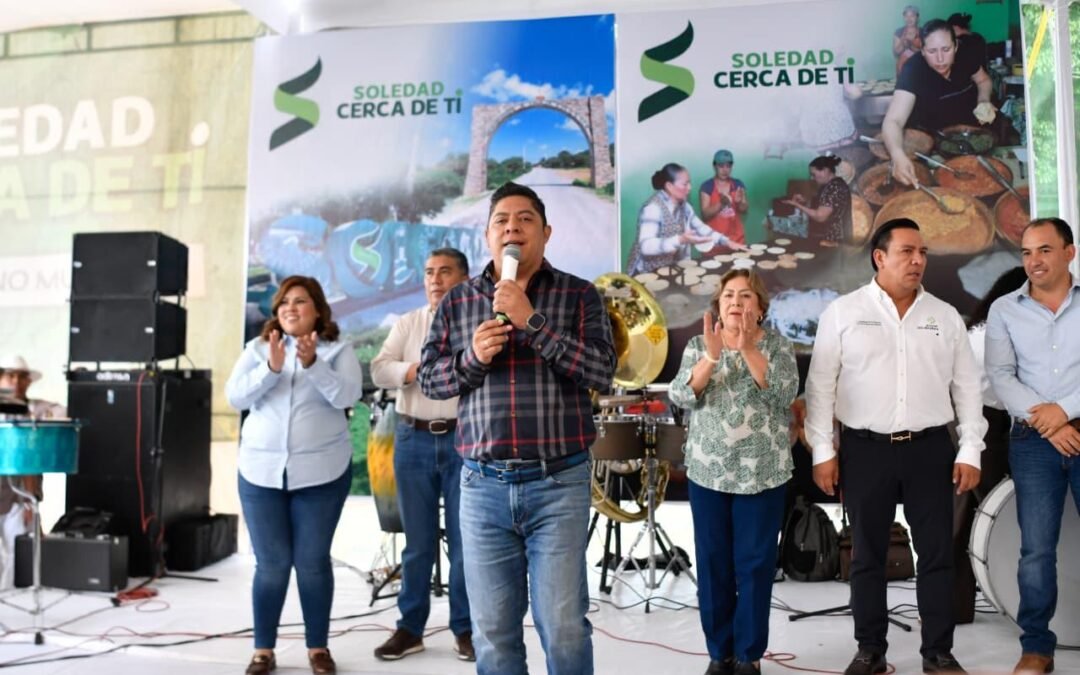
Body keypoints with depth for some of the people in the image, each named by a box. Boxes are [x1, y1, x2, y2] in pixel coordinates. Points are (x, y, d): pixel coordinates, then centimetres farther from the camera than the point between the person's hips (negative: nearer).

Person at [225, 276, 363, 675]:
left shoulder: (338, 350, 3)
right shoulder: (258, 348, 9)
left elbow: (347, 396, -13)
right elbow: (235, 396, -3)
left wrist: (312, 364, -26)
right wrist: (270, 368, -18)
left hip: (321, 472, -2)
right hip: (261, 471, 2)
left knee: (313, 561, 4)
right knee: (271, 564, 5)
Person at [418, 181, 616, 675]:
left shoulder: (579, 295, 2)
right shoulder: (456, 302, 9)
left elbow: (601, 372, -10)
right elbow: (428, 378, 10)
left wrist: (532, 320, -16)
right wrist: (472, 358, -10)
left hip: (558, 484, -2)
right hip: (483, 486, 3)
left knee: (564, 627, 2)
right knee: (492, 632, 11)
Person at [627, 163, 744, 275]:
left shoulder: (683, 206, 6)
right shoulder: (653, 208, -20)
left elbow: (701, 228, 19)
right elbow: (646, 246, -31)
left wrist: (727, 242, 7)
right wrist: (680, 240, -40)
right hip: (648, 273, -8)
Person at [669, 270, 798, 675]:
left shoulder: (777, 346, 2)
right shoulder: (698, 346, 5)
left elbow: (785, 393, -15)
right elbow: (680, 397, -9)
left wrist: (747, 348, -23)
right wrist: (712, 355, -21)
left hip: (762, 474, -1)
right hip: (708, 472, 2)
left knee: (755, 564, 4)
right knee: (712, 564, 8)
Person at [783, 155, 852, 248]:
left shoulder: (834, 187, -18)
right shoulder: (831, 185, 15)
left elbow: (820, 216, -23)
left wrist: (797, 205, -15)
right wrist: (805, 201, 7)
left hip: (830, 240, -10)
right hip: (826, 237, 10)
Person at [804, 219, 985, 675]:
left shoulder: (945, 316, 8)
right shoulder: (843, 312, 0)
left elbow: (966, 387, 9)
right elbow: (820, 385, -1)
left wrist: (970, 451, 2)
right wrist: (823, 451, -5)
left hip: (930, 448, 2)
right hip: (866, 449, -2)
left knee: (937, 553, 7)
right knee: (867, 555, 8)